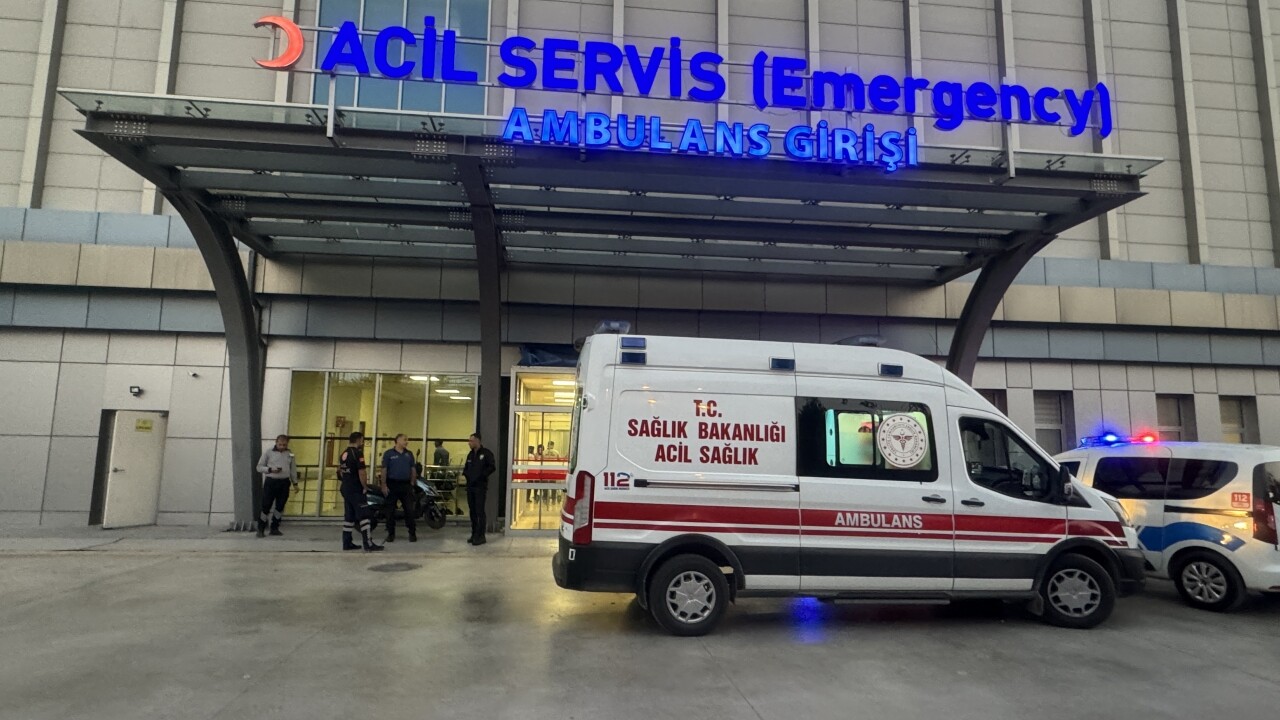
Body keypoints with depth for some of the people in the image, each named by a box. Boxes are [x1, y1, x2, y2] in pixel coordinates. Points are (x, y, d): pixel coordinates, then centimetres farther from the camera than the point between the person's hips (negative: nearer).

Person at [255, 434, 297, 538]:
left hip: (284, 483, 3)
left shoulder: (289, 454, 7)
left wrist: (295, 483, 14)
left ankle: (274, 528, 19)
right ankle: (260, 529, 7)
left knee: (280, 506, 8)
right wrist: (270, 470, -16)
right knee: (266, 506, -3)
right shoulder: (269, 452, -2)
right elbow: (259, 467, 0)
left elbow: (293, 469, 16)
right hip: (271, 482, -3)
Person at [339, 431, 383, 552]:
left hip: (345, 489, 9)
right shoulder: (357, 453, -15)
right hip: (356, 490, -9)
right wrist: (365, 487, -8)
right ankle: (368, 544, -10)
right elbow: (362, 472, -19)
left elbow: (341, 472, 20)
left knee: (349, 516, 13)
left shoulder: (344, 454, 13)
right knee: (364, 516, -8)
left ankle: (347, 543, 15)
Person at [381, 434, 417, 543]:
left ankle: (412, 533, 8)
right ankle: (391, 533, 14)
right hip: (392, 485, -2)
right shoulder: (389, 453, -1)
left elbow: (413, 469, 12)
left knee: (409, 509, 0)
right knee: (390, 510, 3)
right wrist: (384, 485, -9)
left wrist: (412, 483, 5)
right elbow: (384, 470, -4)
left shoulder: (409, 454, 10)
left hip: (406, 485, 3)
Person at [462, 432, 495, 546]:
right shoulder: (470, 454, 17)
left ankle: (480, 536, -5)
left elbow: (492, 467, -13)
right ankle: (474, 534, 18)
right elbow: (466, 467, 26)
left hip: (480, 486, -7)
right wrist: (465, 473, 6)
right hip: (470, 486, 7)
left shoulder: (486, 453, -6)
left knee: (480, 512, -8)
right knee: (472, 511, 10)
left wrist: (481, 475, -15)